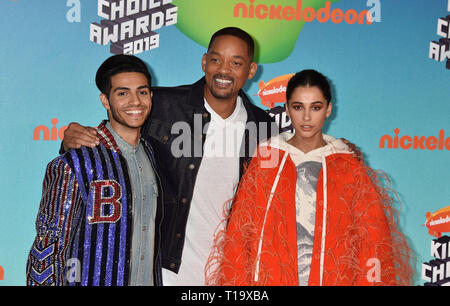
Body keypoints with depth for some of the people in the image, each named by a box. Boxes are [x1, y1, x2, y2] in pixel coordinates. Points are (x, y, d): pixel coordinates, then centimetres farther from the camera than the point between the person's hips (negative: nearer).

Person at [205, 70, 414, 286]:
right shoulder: (265, 161, 2)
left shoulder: (350, 169, 2)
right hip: (270, 278, 0)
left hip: (334, 278, 0)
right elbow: (239, 234, 1)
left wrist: (369, 281, -9)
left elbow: (372, 242, 1)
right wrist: (239, 282, -5)